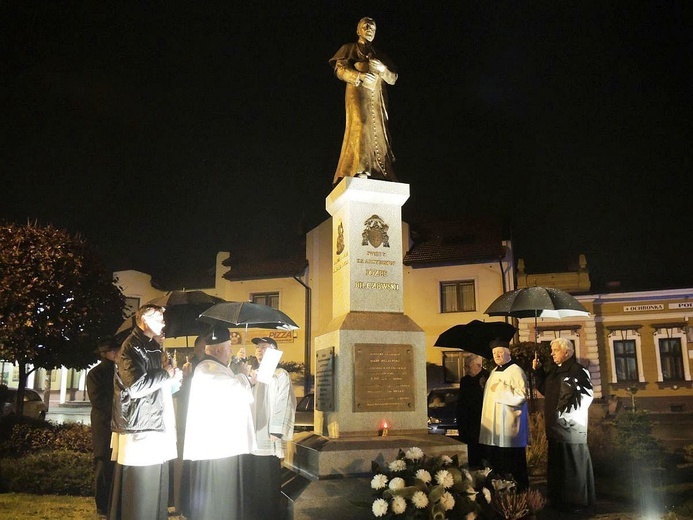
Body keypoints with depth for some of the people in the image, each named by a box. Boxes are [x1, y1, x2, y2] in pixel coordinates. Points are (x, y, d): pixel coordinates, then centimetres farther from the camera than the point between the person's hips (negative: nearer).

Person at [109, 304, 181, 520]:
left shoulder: (154, 348, 19)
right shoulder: (132, 347, -9)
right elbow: (137, 385, -23)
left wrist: (174, 375, 5)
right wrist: (167, 374, -10)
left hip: (157, 430, 9)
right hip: (140, 432, -9)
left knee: (155, 492, 13)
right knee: (138, 496, -4)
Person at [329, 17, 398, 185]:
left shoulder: (380, 55, 26)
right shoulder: (349, 48, 17)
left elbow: (393, 78, 16)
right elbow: (340, 70, 1)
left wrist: (382, 69, -6)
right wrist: (360, 75, -16)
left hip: (377, 98, 4)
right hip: (357, 92, -4)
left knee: (378, 131, -7)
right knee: (360, 124, -24)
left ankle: (379, 174, -12)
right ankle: (357, 170, -33)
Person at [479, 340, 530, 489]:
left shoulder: (516, 371, -11)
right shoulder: (494, 372, 16)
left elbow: (522, 395, -22)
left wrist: (500, 389, -19)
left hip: (508, 424, -8)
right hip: (493, 423, 8)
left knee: (513, 463, -1)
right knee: (496, 461, 13)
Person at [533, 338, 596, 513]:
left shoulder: (578, 370, -11)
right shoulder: (553, 370, 14)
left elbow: (587, 395, -16)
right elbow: (545, 390, 20)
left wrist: (568, 412, -18)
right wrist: (538, 371, 11)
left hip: (571, 426, -8)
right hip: (555, 426, 8)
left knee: (574, 463, -2)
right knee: (557, 463, 13)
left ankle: (579, 502, 7)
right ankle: (560, 499, 23)